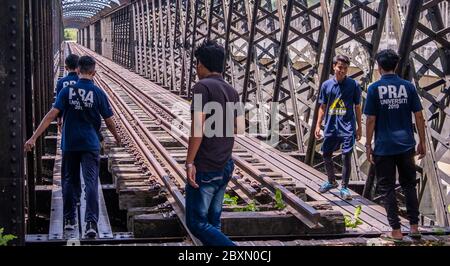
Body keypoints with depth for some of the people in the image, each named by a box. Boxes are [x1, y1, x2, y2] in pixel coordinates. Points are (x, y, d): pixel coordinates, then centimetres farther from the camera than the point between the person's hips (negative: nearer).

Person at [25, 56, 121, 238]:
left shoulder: (67, 91, -5)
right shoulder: (98, 93, -5)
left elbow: (52, 115, -12)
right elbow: (109, 121, 2)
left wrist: (34, 137, -13)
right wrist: (117, 138, 22)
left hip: (69, 145, 1)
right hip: (91, 145, -1)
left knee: (69, 181, 16)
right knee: (91, 182, -4)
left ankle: (69, 219, 24)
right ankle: (91, 222, -16)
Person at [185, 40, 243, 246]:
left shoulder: (202, 87, -13)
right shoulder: (231, 91, 10)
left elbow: (198, 127, -21)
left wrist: (189, 162, -20)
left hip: (204, 169, -8)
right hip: (225, 167, 8)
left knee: (196, 223, -4)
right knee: (212, 223, 14)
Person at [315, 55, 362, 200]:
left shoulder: (353, 85, -3)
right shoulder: (326, 85, 3)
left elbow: (357, 107, 3)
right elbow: (323, 107, 10)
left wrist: (359, 128, 3)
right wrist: (318, 126, 6)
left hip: (347, 128, -3)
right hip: (330, 127, 3)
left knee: (346, 157, -4)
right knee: (326, 155, 13)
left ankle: (344, 187, 8)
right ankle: (331, 182, 34)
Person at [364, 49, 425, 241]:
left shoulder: (375, 89, -6)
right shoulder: (408, 86, 1)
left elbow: (371, 120, -8)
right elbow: (419, 116, 2)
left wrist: (368, 145, 0)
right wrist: (422, 142, 10)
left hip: (384, 147, -3)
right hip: (406, 145, 3)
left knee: (387, 189, 5)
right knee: (409, 185, 15)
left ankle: (396, 231, 6)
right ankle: (414, 227, 16)